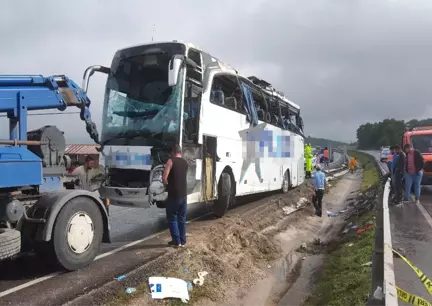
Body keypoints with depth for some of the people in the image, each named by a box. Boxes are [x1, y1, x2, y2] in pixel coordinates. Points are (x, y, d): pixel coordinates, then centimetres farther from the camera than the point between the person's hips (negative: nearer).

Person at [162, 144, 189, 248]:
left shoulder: (171, 161, -9)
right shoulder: (185, 162, 10)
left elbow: (164, 178, -17)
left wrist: (167, 185, 2)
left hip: (173, 194, -6)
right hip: (184, 194, 6)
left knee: (172, 218, 5)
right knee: (182, 218, 13)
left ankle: (176, 241, 6)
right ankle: (182, 241, 17)